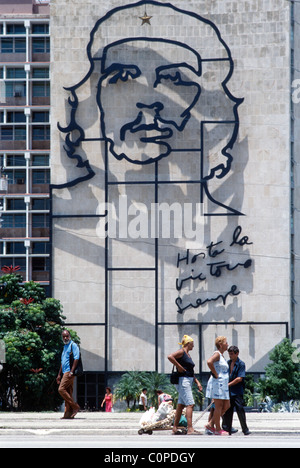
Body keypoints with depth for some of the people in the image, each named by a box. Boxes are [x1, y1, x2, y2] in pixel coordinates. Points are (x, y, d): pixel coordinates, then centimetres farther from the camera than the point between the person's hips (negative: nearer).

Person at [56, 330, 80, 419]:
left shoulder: (73, 345, -5)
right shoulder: (65, 347, 23)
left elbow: (76, 358, -15)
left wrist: (71, 372, -21)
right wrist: (59, 374, 24)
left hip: (69, 372, -9)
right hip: (65, 372, 9)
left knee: (61, 389, -17)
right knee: (68, 393, 6)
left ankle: (75, 406, -12)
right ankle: (68, 414, 4)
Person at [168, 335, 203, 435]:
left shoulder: (188, 354, 20)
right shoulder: (181, 352, -8)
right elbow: (170, 357, -27)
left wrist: (197, 382, 17)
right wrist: (179, 367, -21)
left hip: (188, 381, 10)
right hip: (183, 380, -10)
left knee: (181, 405, 11)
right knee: (190, 404, -16)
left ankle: (175, 428, 14)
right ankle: (190, 429, -22)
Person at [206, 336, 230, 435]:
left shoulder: (222, 356, 18)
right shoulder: (217, 354, -11)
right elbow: (209, 362, -30)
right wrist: (215, 374, -22)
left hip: (223, 385, 10)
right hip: (217, 383, -10)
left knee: (226, 405, 9)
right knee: (218, 406, -6)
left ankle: (211, 424, 12)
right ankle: (218, 429, -2)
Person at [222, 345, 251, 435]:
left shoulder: (241, 364, -6)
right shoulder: (228, 363, 13)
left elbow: (239, 378, -14)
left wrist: (228, 384, -12)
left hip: (237, 391, -6)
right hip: (228, 391, 6)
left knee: (240, 409, -7)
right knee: (227, 411, 7)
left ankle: (245, 430, -1)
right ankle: (227, 430, 13)